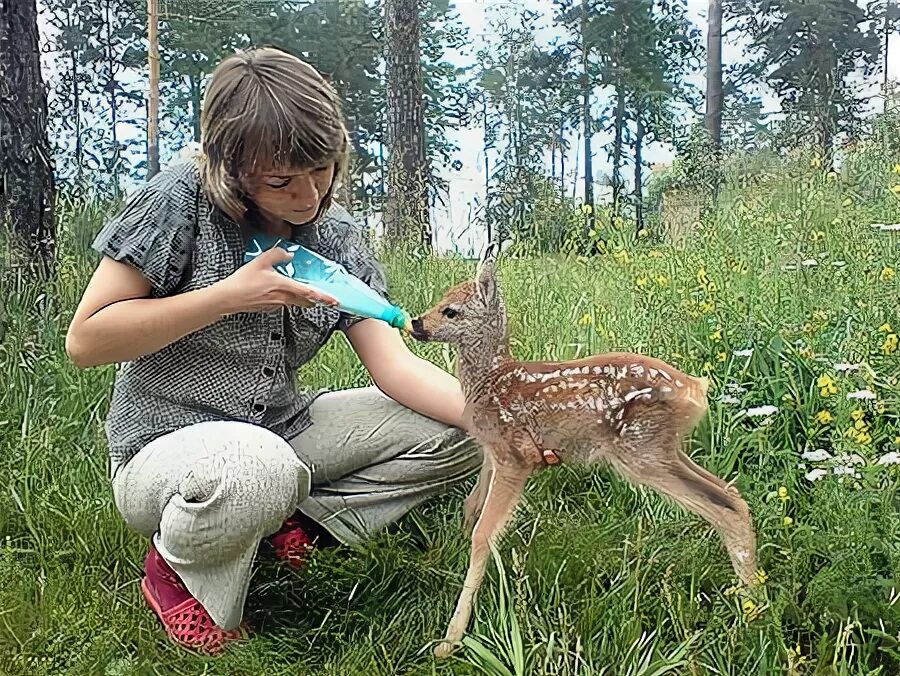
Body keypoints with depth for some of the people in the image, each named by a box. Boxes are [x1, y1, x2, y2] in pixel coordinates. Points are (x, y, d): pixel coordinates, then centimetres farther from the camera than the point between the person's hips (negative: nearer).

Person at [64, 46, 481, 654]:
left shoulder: (339, 237, 0)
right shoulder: (181, 200, -14)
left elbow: (394, 366, -7)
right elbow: (84, 341, -14)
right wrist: (228, 296, -22)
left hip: (284, 434, 5)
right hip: (165, 450, -5)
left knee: (457, 434, -6)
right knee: (254, 471, -41)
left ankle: (293, 523, -4)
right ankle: (180, 567, -7)